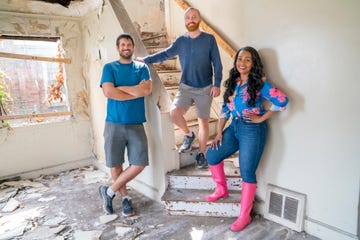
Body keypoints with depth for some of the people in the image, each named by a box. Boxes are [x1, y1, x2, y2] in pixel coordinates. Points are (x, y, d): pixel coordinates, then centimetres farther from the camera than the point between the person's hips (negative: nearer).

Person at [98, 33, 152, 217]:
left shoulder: (142, 67, 11)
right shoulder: (109, 67, 6)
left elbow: (147, 89, -7)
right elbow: (108, 92, -10)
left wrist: (120, 87, -7)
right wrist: (137, 91, -7)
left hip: (136, 124, 2)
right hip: (114, 124, -1)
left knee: (139, 164, -3)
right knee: (115, 165, 4)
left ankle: (109, 191, 17)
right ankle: (125, 197, 27)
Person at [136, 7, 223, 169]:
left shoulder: (209, 39, -1)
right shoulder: (181, 41, 6)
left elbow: (217, 64, -2)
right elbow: (165, 54, 11)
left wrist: (217, 85, -9)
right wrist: (145, 60, 3)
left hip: (205, 88, -2)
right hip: (185, 87, 2)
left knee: (203, 121, 3)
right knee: (174, 113, -19)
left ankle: (201, 154, 20)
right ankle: (188, 135, 11)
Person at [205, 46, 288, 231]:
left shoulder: (259, 83, -9)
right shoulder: (232, 82, 9)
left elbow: (282, 100, -17)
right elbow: (225, 108, 10)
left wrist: (261, 118, -14)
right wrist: (219, 132, 5)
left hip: (253, 130, -7)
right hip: (234, 127, 7)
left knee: (247, 173, 1)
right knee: (211, 155, 8)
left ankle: (245, 216, 18)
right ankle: (221, 189, 32)